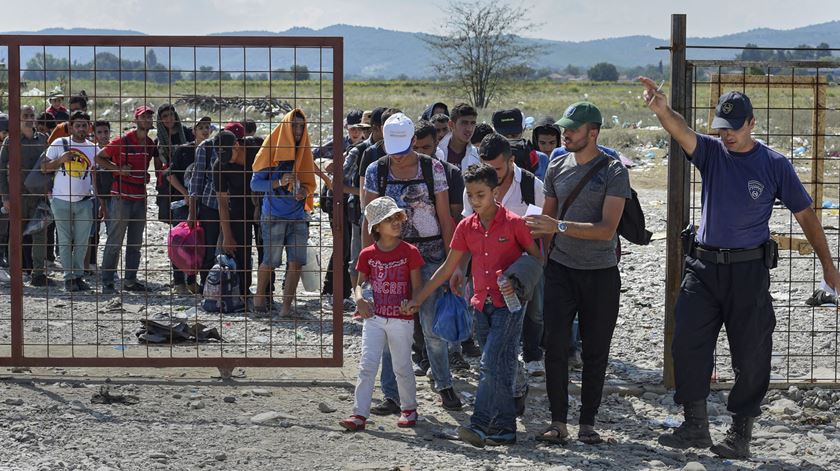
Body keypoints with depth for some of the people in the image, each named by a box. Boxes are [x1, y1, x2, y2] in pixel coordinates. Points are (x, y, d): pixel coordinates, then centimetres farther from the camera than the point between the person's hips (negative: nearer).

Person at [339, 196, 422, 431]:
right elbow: (360, 283, 11)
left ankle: (409, 409, 27)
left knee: (402, 368, 7)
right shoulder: (368, 254, 2)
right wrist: (360, 299, -11)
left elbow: (417, 287, -3)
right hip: (374, 318, 2)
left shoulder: (410, 252, -4)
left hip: (401, 319, -1)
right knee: (367, 365, -6)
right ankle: (360, 414, -5)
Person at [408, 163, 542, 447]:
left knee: (492, 364, -14)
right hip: (482, 304, 5)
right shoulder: (466, 227, 7)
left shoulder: (513, 224, -8)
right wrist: (418, 298, 13)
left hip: (508, 304, -5)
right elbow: (448, 268, 14)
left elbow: (537, 258, -1)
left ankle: (480, 424, -14)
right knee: (500, 366, 7)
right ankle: (503, 428, 10)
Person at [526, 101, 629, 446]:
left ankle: (588, 422, 14)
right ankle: (558, 421, 3)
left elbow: (607, 229, -18)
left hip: (601, 274, -3)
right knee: (555, 346, -4)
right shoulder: (557, 168, 6)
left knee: (595, 352, 5)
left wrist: (560, 226, -24)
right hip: (561, 271, 3)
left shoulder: (613, 172, -9)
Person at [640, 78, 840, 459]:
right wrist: (661, 109, -41)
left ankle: (740, 434, 12)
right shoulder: (711, 153, 2)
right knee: (688, 345, 1)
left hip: (749, 269, -2)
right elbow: (681, 131, -19)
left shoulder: (775, 165, -2)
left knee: (751, 355, 1)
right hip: (703, 266, 3)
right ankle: (695, 427, 12)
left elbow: (806, 215, 3)